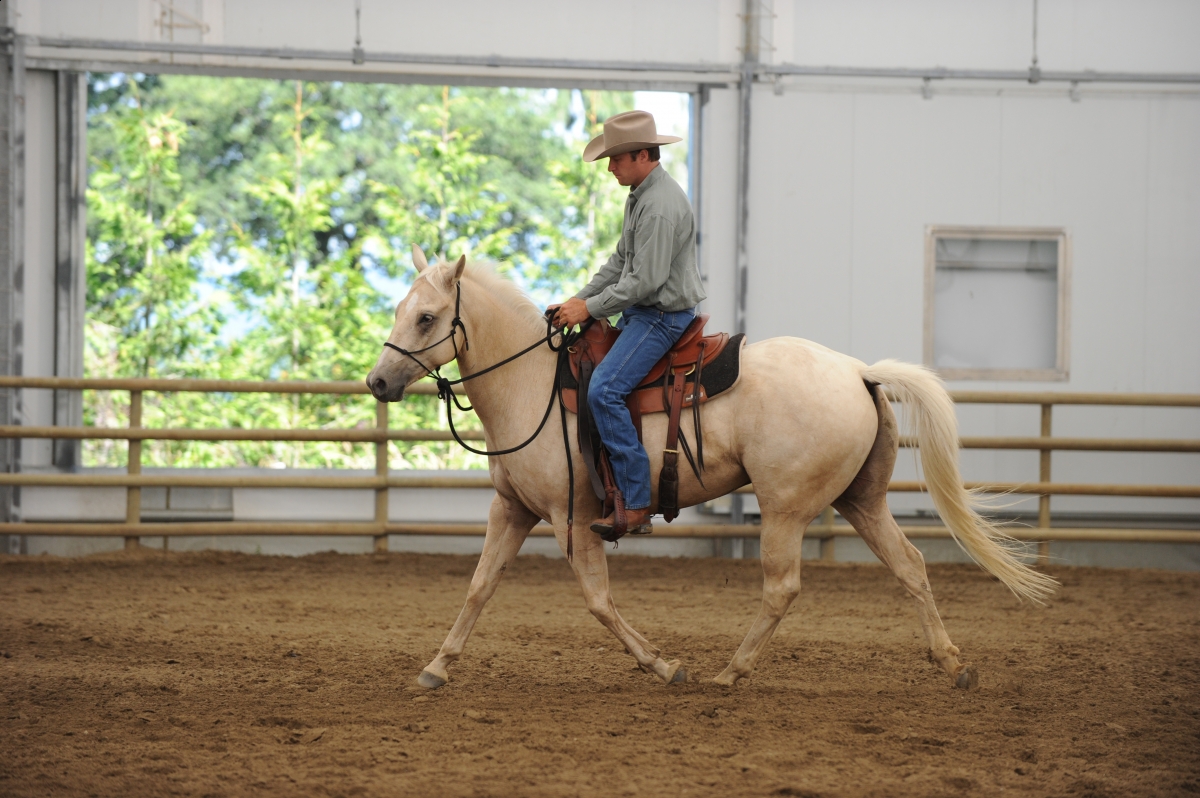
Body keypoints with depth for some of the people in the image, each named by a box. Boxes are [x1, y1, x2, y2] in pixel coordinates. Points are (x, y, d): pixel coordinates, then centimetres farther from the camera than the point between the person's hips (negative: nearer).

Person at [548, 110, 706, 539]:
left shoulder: (661, 206, -22)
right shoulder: (640, 195, 12)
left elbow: (646, 281, -25)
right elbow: (621, 261, 20)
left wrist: (590, 308, -18)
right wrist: (579, 299, 9)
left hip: (663, 316, -11)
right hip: (641, 312, 11)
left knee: (604, 390, -23)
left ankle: (636, 506, -23)